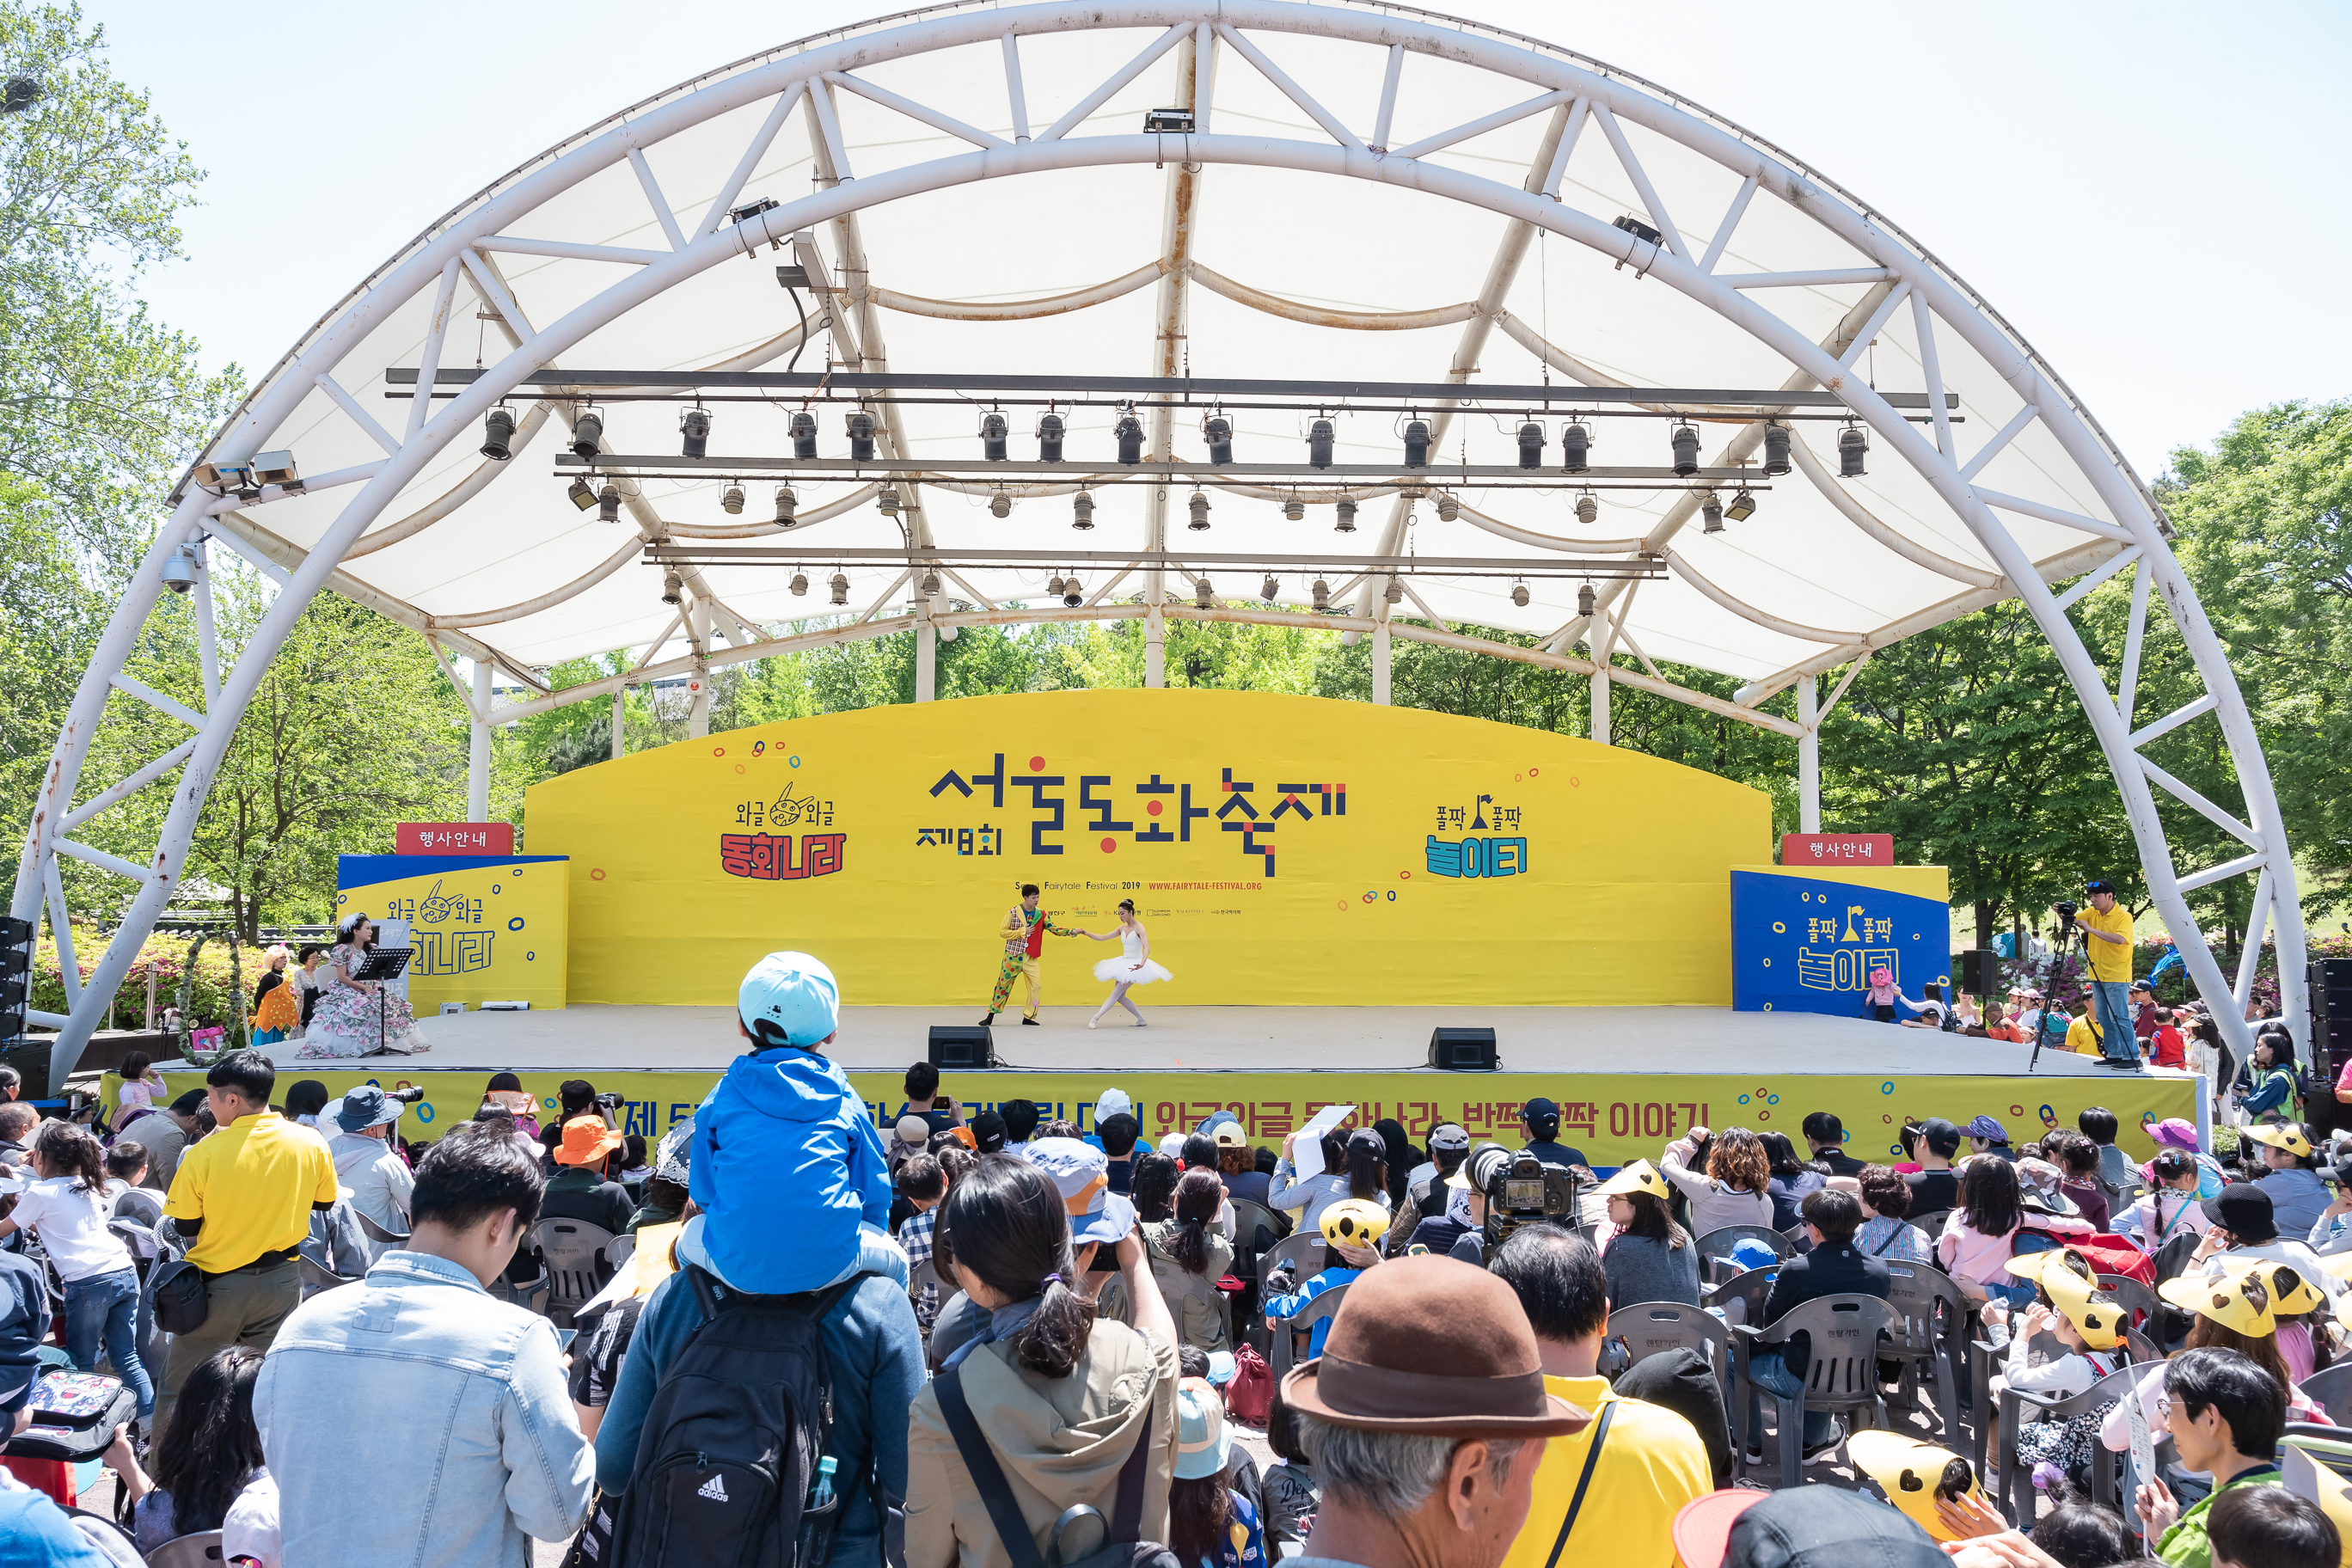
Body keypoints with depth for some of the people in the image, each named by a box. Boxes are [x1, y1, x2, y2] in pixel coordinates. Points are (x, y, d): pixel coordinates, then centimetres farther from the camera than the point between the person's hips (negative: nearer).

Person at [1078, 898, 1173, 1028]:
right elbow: (1103, 938, 9)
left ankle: (1096, 1018, -9)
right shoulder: (1122, 928, 5)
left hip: (1134, 966, -8)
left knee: (1115, 994, -10)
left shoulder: (1139, 928, -16)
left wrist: (1142, 964, -44)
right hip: (1123, 963, 8)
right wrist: (1086, 933, -3)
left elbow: (1147, 948, -28)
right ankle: (1141, 1019, 17)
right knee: (1120, 997, 8)